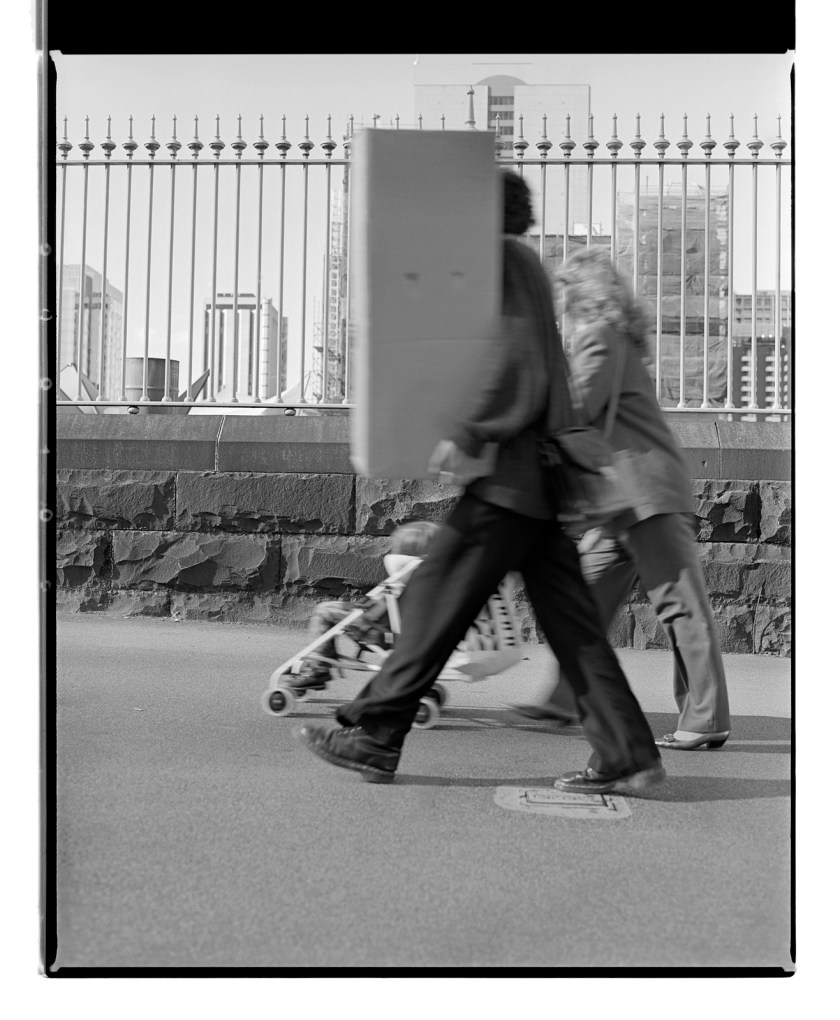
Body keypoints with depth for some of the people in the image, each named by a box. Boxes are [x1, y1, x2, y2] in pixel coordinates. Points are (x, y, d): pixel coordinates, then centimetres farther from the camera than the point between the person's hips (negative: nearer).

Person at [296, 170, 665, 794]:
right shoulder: (521, 264, 23)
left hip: (509, 479, -10)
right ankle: (626, 757, 8)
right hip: (541, 477, 10)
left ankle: (374, 737, 6)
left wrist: (469, 438, -18)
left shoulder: (504, 257, -7)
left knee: (436, 598, -3)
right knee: (568, 618, 8)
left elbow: (517, 361, -19)